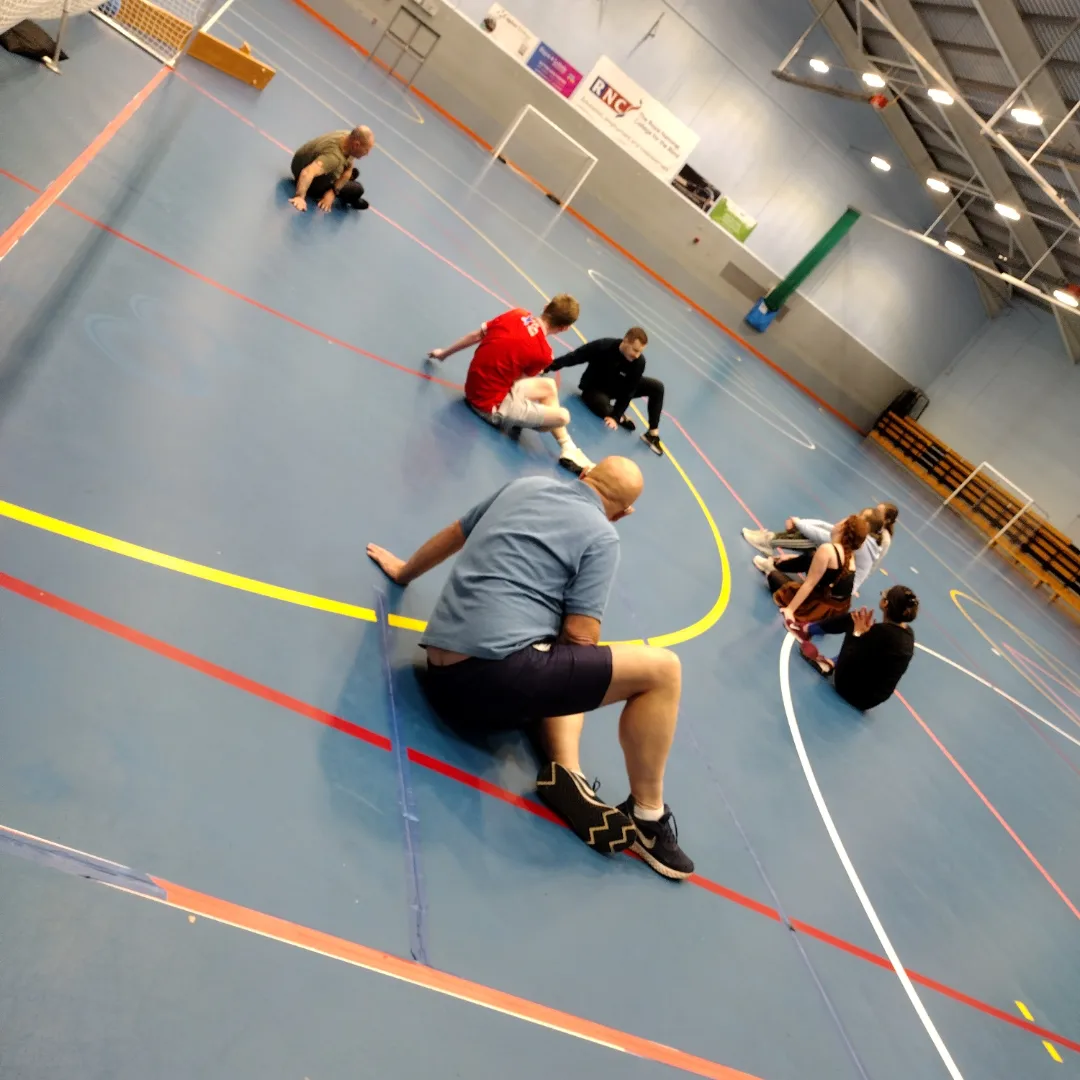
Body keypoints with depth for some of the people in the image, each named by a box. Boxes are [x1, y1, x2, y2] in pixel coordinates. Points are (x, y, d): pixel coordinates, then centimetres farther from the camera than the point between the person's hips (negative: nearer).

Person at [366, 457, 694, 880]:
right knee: (662, 669, -2)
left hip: (442, 678, 8)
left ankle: (566, 772, 9)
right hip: (496, 674, -8)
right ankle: (647, 820, 9)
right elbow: (580, 636, -7)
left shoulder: (525, 486, 17)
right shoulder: (601, 534, -1)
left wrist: (404, 572, 47)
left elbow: (453, 535, 29)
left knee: (565, 672, 34)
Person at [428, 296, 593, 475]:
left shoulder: (516, 313, -5)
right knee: (562, 416, -9)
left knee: (549, 387, 18)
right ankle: (516, 422, 17)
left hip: (474, 388, 8)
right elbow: (519, 379, -2)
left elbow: (476, 335, 4)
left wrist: (444, 353, 18)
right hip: (492, 405, -8)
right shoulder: (542, 352, -21)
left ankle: (569, 449, 23)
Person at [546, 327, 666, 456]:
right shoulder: (602, 346, -33)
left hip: (618, 385, 4)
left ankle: (653, 433, -3)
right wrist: (548, 367, -25)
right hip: (594, 388, -4)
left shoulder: (639, 361, -26)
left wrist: (615, 416, -26)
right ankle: (621, 418, 1)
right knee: (606, 410, -38)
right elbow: (574, 357, -27)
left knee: (657, 386, -11)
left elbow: (628, 391, -21)